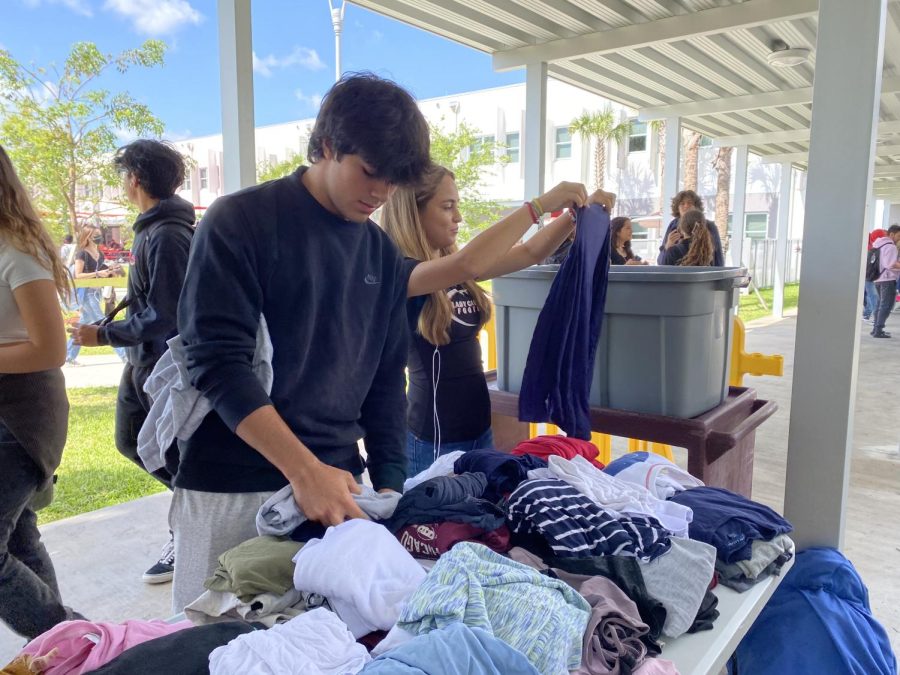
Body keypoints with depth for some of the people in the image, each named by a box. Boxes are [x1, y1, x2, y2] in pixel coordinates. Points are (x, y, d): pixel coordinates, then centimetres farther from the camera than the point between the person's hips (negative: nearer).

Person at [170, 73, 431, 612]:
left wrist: (390, 481, 2)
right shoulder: (240, 222, -7)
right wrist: (305, 469, -22)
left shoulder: (384, 256, 8)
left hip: (338, 485, 4)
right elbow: (218, 362, -16)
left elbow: (386, 379, 11)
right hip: (231, 489, -4)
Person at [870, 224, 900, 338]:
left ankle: (876, 329, 18)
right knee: (887, 305, -7)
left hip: (878, 278, 9)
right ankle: (878, 330, -11)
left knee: (881, 304, 16)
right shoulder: (890, 246, -12)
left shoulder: (878, 244, 15)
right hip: (888, 279, -9)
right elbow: (890, 264, -21)